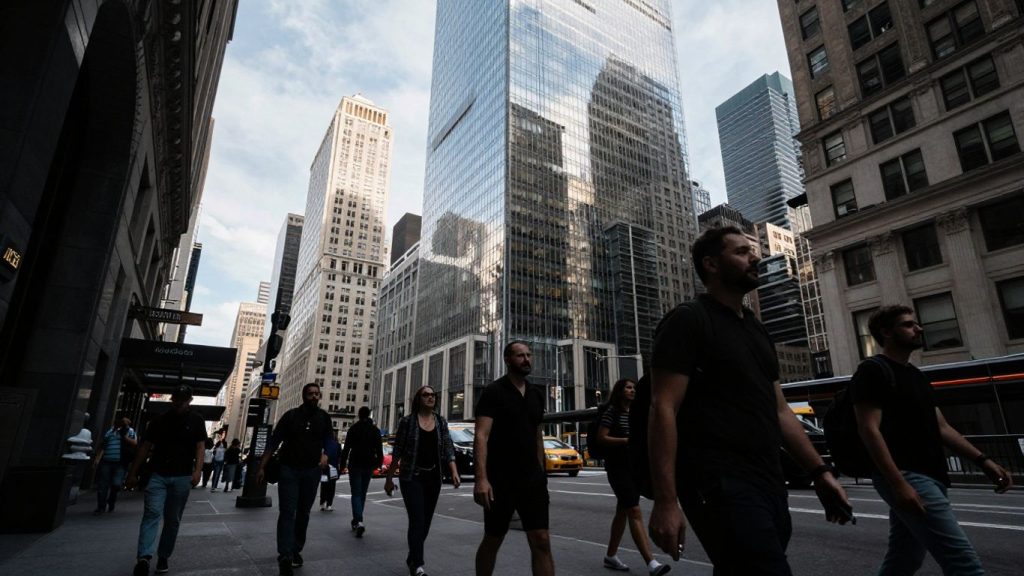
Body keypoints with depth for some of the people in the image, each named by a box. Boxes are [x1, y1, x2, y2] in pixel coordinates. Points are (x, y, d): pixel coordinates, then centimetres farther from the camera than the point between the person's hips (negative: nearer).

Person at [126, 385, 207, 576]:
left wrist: (197, 470, -16)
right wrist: (133, 473, 5)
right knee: (152, 512, -15)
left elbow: (200, 447, -3)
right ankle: (144, 557, -19)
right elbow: (145, 447, 8)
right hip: (157, 475, 1)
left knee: (173, 520, 5)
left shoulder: (196, 420, 2)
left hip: (182, 477, -1)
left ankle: (163, 557, 17)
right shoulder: (160, 420, 6)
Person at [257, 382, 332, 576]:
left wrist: (325, 454, -14)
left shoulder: (323, 417, 3)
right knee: (287, 512, -8)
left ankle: (296, 551, 23)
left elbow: (328, 440, 7)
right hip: (289, 469, -2)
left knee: (303, 513, 10)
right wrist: (262, 467, -6)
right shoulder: (291, 415, -3)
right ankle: (285, 556, -7)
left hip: (312, 471, 2)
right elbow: (274, 441, -2)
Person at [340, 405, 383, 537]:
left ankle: (359, 521, -20)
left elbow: (346, 448, -5)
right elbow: (379, 450, 4)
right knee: (362, 494, 16)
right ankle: (356, 520, 25)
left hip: (355, 465, -3)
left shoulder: (353, 429, -4)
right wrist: (378, 463, 12)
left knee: (356, 494, -3)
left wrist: (343, 463, 0)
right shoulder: (375, 430, 5)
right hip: (368, 466, 3)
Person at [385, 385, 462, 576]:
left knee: (426, 522, 11)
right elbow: (398, 452, -2)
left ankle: (412, 558, 31)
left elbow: (448, 449, 1)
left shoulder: (441, 422, 4)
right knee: (417, 520, -13)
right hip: (412, 477, -4)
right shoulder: (407, 421, -5)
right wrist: (389, 478, 0)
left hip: (433, 478, 4)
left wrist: (454, 471, -13)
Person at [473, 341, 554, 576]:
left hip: (532, 479, 5)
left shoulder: (537, 394, 10)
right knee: (492, 541, 11)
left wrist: (541, 472, 15)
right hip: (500, 480, -4)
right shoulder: (494, 392, -8)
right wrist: (481, 478, -26)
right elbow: (481, 435, -16)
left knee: (541, 541, -2)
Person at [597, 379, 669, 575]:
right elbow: (601, 438, -14)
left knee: (623, 511, 13)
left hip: (635, 465, 8)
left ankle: (610, 556, 24)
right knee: (634, 512, -14)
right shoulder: (612, 411, -8)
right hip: (617, 466, -8)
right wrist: (628, 440, -20)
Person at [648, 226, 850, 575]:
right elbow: (663, 409, -16)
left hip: (769, 485, 8)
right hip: (720, 485, -8)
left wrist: (819, 471, 13)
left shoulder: (756, 330, 17)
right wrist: (665, 501, -22)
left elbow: (779, 411, 21)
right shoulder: (688, 321, -8)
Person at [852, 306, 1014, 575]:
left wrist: (982, 460, 9)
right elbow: (869, 429, -16)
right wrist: (898, 483, -23)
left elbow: (941, 428, 22)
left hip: (927, 478, 9)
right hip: (907, 477, -9)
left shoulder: (917, 376, 21)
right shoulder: (872, 371, -8)